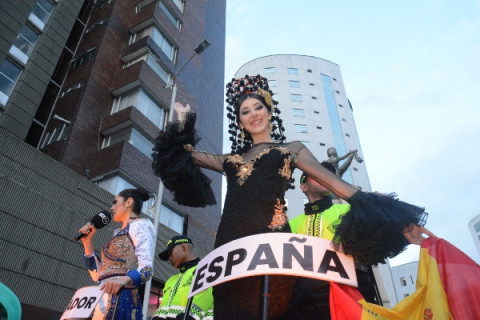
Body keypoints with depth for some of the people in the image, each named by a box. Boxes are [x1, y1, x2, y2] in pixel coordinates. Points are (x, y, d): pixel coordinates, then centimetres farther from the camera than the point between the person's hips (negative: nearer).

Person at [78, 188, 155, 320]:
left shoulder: (139, 225, 0)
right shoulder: (119, 234, 26)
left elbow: (147, 267, -16)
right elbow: (97, 274, 23)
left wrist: (125, 280, -36)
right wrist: (87, 242, 16)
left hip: (120, 298, -8)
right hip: (104, 299, 8)